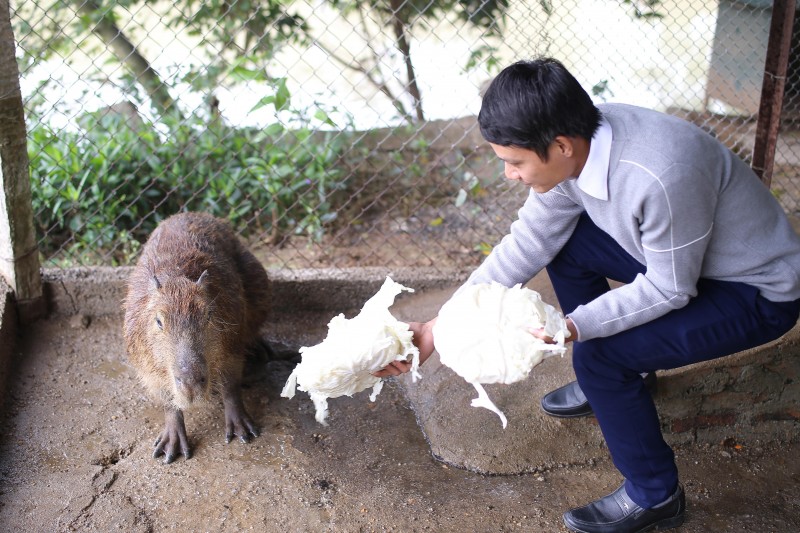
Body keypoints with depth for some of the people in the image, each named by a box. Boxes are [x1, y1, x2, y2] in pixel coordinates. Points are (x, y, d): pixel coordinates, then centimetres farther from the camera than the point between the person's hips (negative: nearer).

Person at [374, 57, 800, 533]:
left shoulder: (659, 177, -38)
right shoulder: (575, 142, -14)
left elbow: (669, 290, -25)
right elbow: (527, 243, -8)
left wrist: (572, 327, -32)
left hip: (760, 293, -8)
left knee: (600, 354, -22)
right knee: (559, 241, 2)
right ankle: (608, 382, 21)